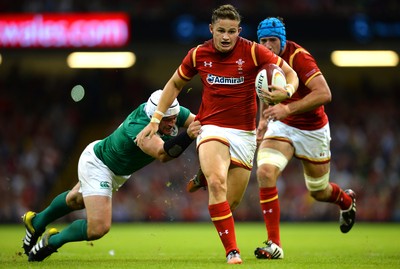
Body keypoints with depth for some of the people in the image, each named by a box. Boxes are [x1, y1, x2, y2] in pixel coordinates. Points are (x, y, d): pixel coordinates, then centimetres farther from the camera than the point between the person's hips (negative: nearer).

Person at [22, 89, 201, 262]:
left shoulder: (174, 112, -23)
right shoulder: (138, 127, -44)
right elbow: (162, 154, -59)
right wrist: (187, 136, -73)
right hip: (97, 164, -9)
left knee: (75, 200, 31)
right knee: (98, 228, -21)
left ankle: (36, 222, 56)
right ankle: (53, 241, 7)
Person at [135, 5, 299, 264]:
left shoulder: (253, 52, -7)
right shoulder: (198, 54, -1)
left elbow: (290, 73, -2)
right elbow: (175, 84, 15)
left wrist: (287, 90, -26)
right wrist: (155, 120, 10)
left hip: (245, 134, 1)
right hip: (212, 129, -1)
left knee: (231, 202, 5)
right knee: (216, 183, -29)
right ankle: (232, 251, -27)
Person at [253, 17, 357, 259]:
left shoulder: (299, 57, -25)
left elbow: (324, 94, -35)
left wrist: (287, 109, -41)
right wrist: (263, 119, 5)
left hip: (313, 130, -4)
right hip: (281, 126, 4)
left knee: (319, 192, 13)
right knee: (265, 172, -24)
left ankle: (347, 200, 53)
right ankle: (274, 244, -19)